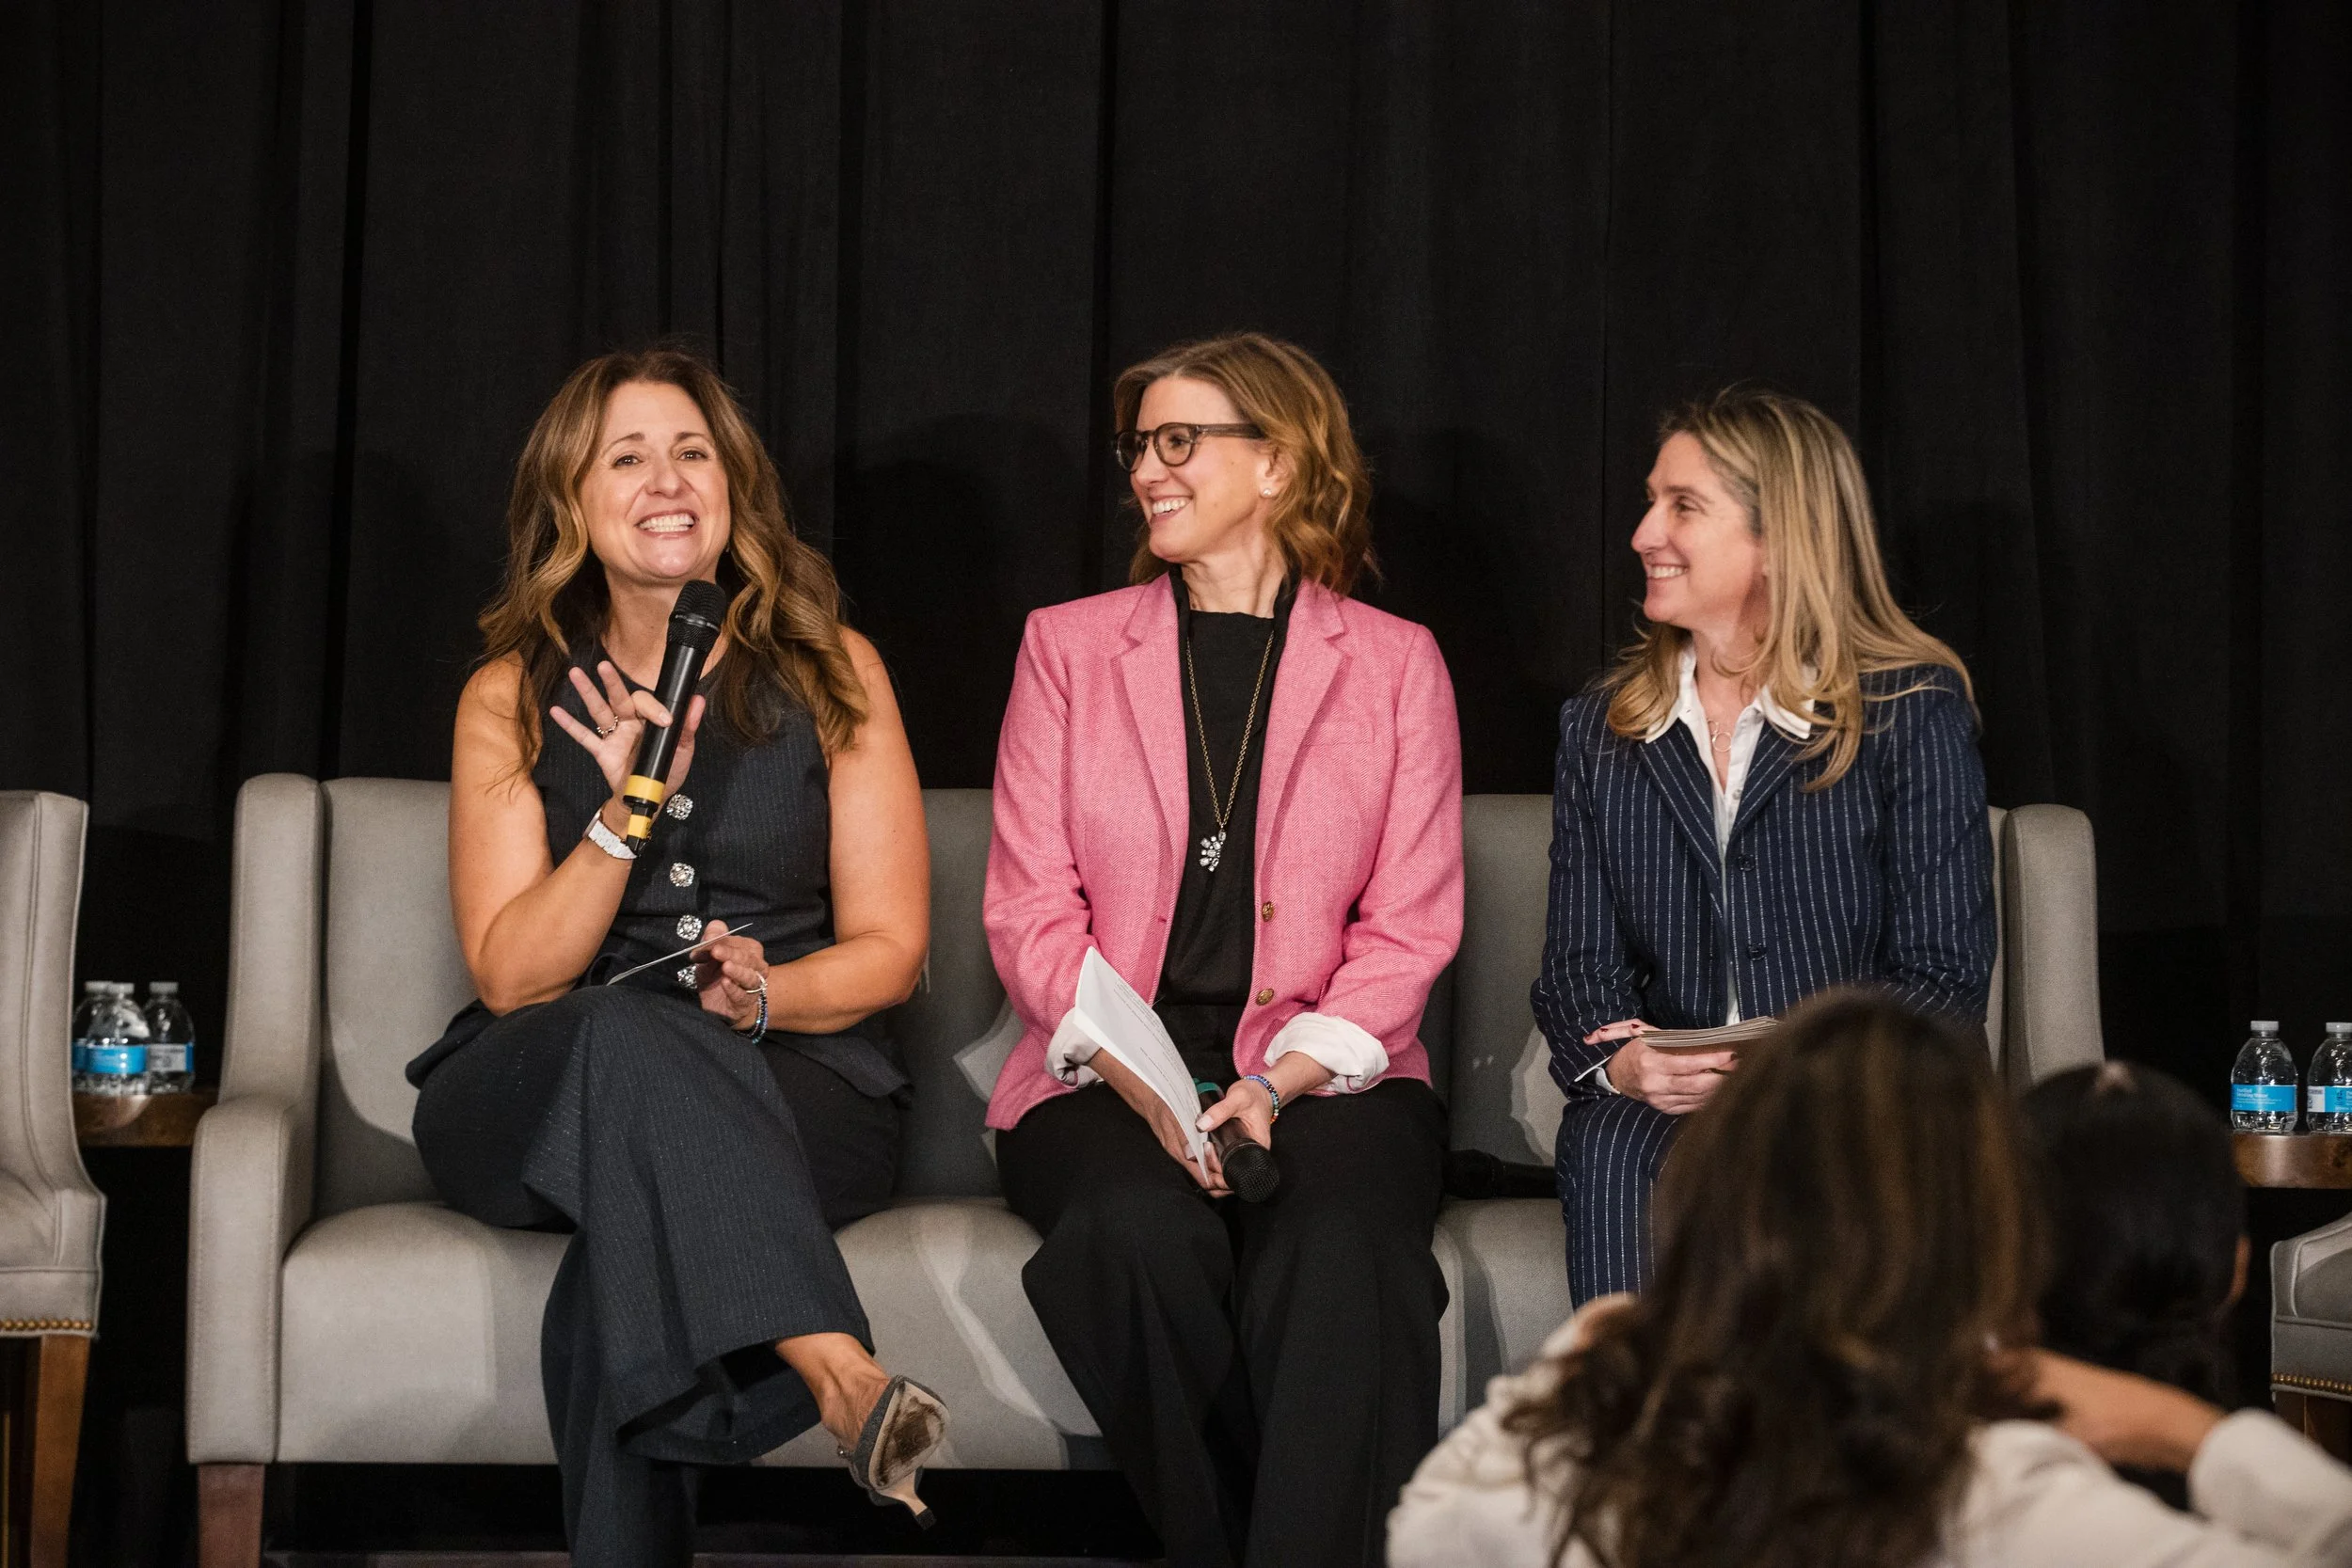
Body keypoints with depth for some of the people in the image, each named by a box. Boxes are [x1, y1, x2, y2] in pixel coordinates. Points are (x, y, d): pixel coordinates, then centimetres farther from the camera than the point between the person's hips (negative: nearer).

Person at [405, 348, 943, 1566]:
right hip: (535, 1094, 0)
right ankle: (841, 1376, -53)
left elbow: (888, 950, 6)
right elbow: (510, 975, -2)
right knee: (634, 1035, -39)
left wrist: (764, 994, -16)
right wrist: (624, 813, -18)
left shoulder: (832, 675, 7)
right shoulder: (512, 699, 6)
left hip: (786, 1090, 0)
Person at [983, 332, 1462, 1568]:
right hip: (1104, 1081, 1)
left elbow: (1410, 929, 4)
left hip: (1321, 1079, 0)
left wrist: (1281, 1083, -13)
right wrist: (1140, 1083, -13)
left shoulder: (1393, 664, 11)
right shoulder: (1068, 647, 14)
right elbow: (1031, 914, 5)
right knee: (1144, 1230, -34)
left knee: (1343, 1246, -35)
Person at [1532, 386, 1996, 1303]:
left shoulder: (1914, 712, 4)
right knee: (1611, 1150, -32)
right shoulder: (1600, 730, 16)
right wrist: (1622, 1064, -14)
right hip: (1660, 1115, 3)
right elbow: (1578, 969, 9)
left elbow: (1945, 976, -2)